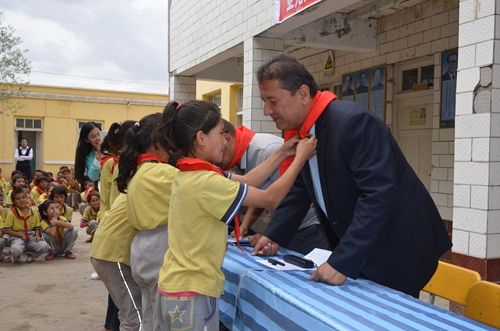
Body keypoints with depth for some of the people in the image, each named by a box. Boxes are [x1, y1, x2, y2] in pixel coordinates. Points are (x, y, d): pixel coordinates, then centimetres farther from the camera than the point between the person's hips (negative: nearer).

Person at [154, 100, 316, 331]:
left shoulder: (188, 175, 4)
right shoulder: (205, 182, -24)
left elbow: (246, 181, 7)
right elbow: (269, 199, -17)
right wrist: (300, 158, -7)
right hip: (192, 294, -9)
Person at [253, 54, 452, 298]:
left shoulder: (353, 122, -24)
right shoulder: (303, 130, 3)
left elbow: (380, 195, -30)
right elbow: (301, 189, 15)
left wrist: (342, 263, -31)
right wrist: (274, 236, 5)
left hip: (399, 251, -7)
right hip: (357, 249, 8)